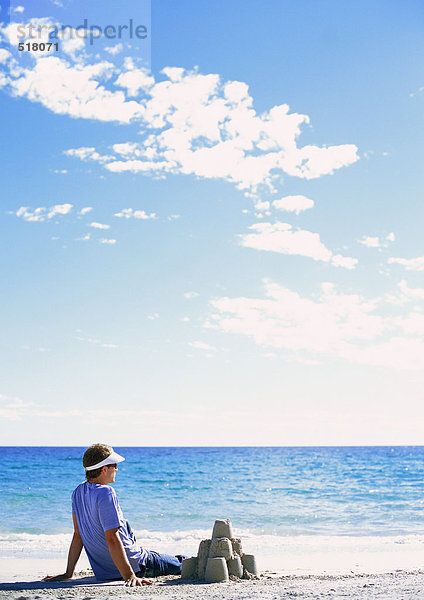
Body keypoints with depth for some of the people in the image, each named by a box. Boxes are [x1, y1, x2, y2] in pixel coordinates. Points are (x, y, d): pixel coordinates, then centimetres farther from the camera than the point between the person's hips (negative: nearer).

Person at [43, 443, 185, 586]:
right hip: (136, 566, -8)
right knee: (179, 563, 12)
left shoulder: (78, 492, -2)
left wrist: (68, 574, 5)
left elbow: (77, 536, 2)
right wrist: (129, 576, -33)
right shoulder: (106, 493, -27)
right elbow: (112, 538, -31)